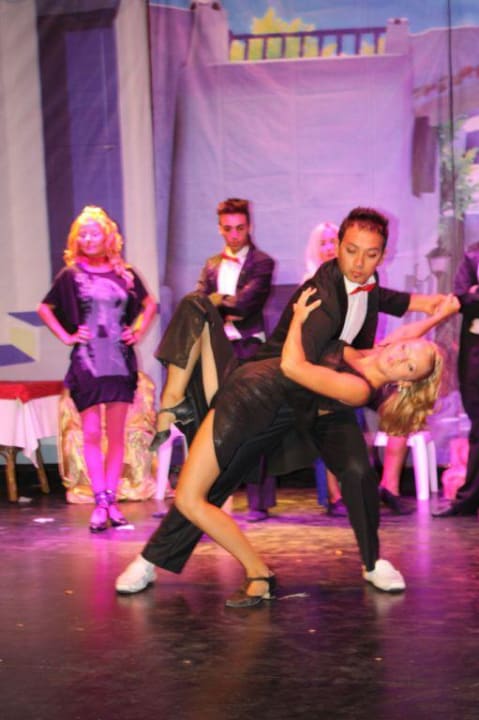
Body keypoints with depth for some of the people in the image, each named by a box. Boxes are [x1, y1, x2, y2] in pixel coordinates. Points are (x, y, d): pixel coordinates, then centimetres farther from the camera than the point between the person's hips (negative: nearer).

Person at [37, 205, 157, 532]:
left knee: (116, 435, 3)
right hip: (87, 364, -2)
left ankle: (111, 501, 8)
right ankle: (101, 502, -4)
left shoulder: (125, 273, 7)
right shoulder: (71, 275, 2)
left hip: (121, 363, 2)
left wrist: (139, 331, 8)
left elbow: (149, 303, 20)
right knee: (92, 434, -4)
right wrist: (65, 336, 0)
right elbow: (45, 308, 9)